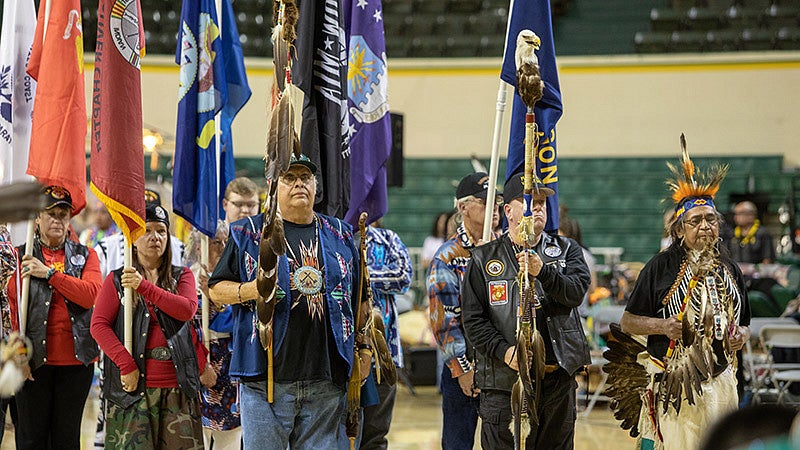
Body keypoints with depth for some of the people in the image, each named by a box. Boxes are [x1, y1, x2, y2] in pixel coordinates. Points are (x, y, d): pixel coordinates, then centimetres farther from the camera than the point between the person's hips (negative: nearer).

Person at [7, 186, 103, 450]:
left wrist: (49, 274, -14)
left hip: (76, 359, 1)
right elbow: (12, 309, 0)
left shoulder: (85, 256, 11)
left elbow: (92, 294, -8)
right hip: (36, 360, -1)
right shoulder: (19, 256, 7)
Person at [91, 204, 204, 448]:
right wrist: (126, 364, -12)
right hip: (135, 385, -1)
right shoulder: (117, 280, 10)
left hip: (177, 386, 2)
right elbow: (98, 325, -1)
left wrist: (144, 287, -15)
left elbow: (188, 309, -6)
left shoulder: (182, 276, 14)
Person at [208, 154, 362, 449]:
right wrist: (251, 290, -12)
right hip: (265, 377, -2)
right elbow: (216, 289, 7)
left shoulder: (339, 234, 15)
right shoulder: (248, 233, 6)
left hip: (326, 381, 3)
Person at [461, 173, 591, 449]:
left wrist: (541, 271, -21)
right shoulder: (485, 259, 6)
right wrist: (504, 351, -13)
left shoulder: (566, 250, 12)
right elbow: (473, 319, 1)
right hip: (505, 382, -2)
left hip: (558, 380, 2)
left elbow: (576, 293, -6)